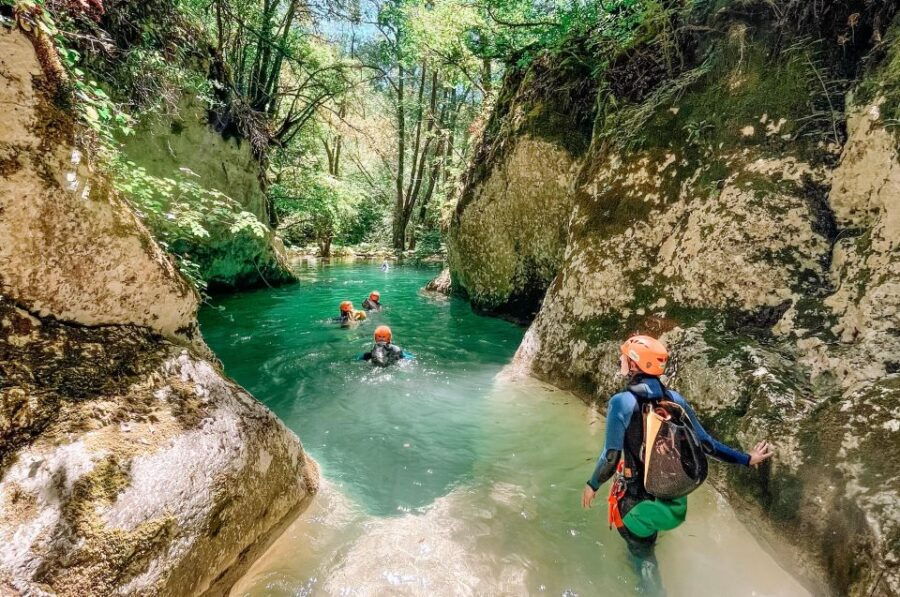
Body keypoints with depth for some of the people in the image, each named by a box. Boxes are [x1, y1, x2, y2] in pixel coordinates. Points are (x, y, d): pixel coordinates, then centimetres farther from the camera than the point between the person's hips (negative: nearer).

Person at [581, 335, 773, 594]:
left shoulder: (622, 401, -22)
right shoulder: (675, 399, -6)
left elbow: (611, 456, -22)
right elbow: (705, 443, -1)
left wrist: (592, 485, -6)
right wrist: (747, 459, 15)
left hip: (640, 498, -6)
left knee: (642, 556, 18)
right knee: (644, 545, 34)